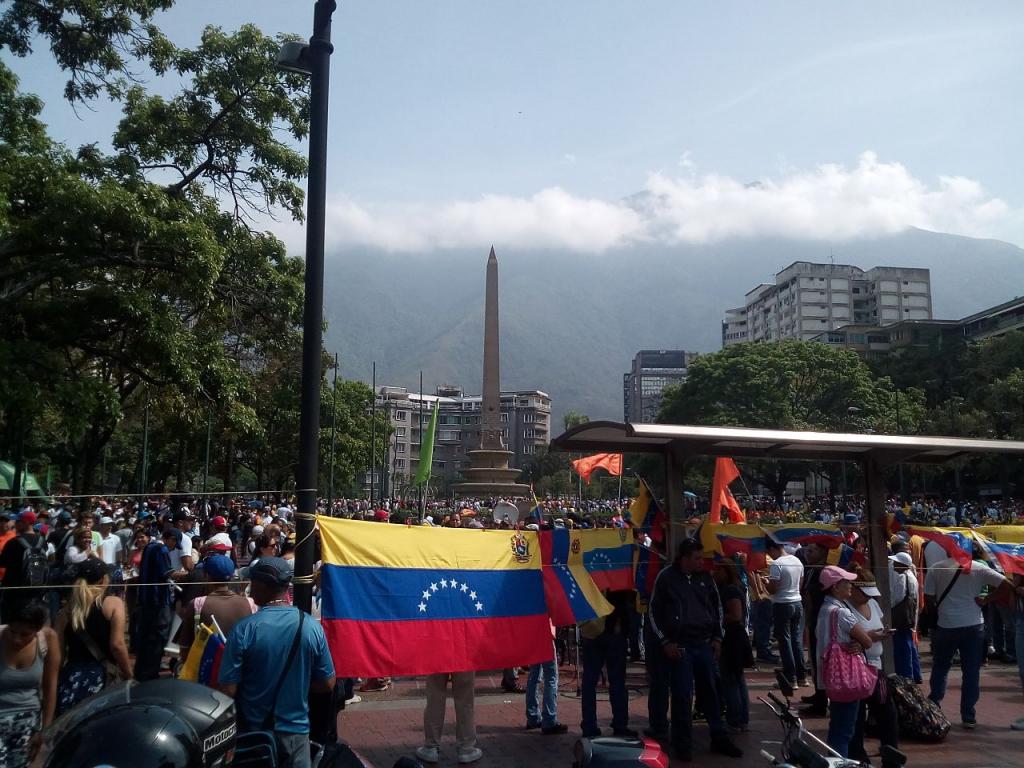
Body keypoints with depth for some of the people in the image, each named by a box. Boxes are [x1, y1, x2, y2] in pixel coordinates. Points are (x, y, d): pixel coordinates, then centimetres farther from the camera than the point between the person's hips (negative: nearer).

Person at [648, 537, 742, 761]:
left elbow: (717, 607, 16)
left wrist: (717, 638, 10)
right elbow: (654, 612, -2)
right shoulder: (666, 577, -7)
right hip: (678, 647, -4)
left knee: (710, 692, 11)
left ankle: (719, 738, 23)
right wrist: (665, 642, -6)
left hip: (704, 644, 4)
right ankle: (683, 744, 12)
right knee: (682, 695, -1)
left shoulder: (705, 577, 5)